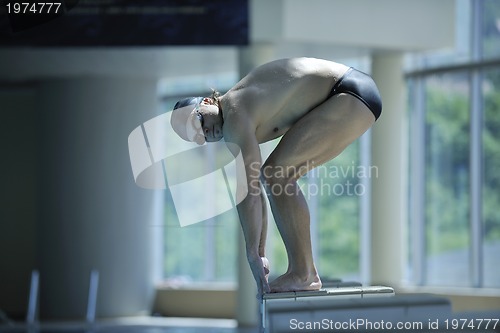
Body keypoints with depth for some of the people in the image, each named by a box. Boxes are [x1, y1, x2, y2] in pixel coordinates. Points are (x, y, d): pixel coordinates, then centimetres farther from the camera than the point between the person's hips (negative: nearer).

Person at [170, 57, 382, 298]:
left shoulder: (234, 116, -17)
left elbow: (249, 191, -22)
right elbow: (254, 191, 14)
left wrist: (253, 254, -19)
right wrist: (260, 254, 11)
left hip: (353, 96, -11)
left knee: (277, 176, -16)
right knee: (275, 177, 11)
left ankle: (302, 274, -15)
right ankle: (307, 272, 9)